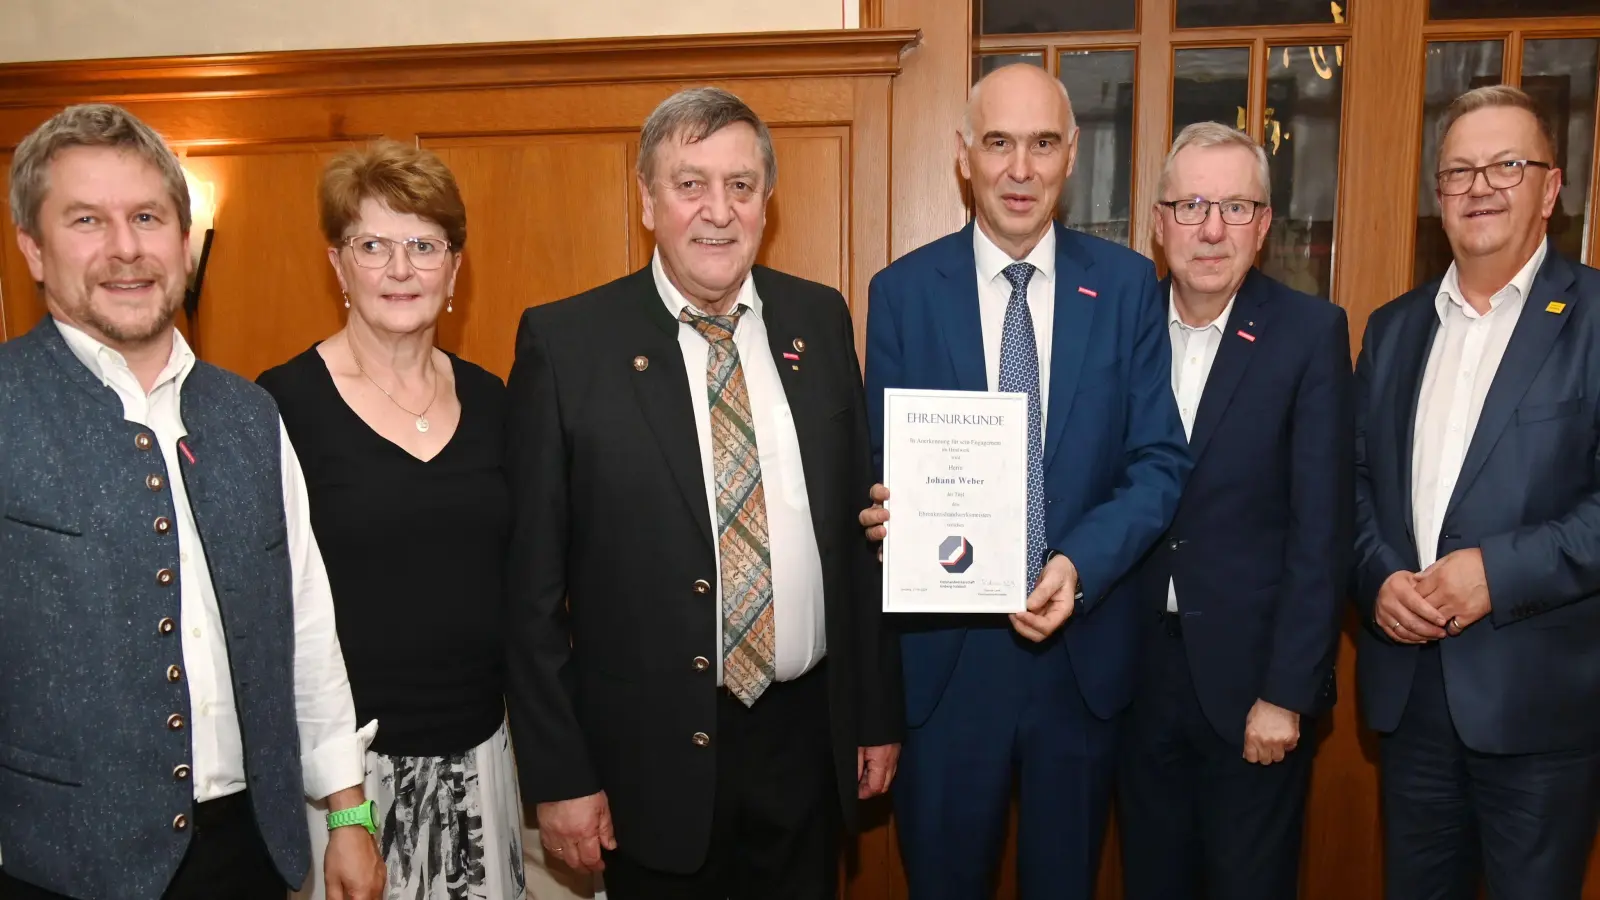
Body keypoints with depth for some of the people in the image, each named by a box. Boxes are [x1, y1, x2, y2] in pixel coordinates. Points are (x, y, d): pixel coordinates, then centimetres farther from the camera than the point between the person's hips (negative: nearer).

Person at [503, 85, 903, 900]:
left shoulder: (820, 320, 1)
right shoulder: (566, 342, -10)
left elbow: (860, 525, 5)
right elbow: (532, 581, -7)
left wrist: (879, 710, 8)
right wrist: (558, 773, -7)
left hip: (806, 739, 3)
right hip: (653, 756, -3)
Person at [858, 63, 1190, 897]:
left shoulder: (1128, 285, -1)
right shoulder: (902, 291, -2)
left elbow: (1160, 461, -3)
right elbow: (881, 466, 1)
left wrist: (1082, 564, -19)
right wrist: (889, 509, -22)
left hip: (1083, 646, 1)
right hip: (943, 650, -1)